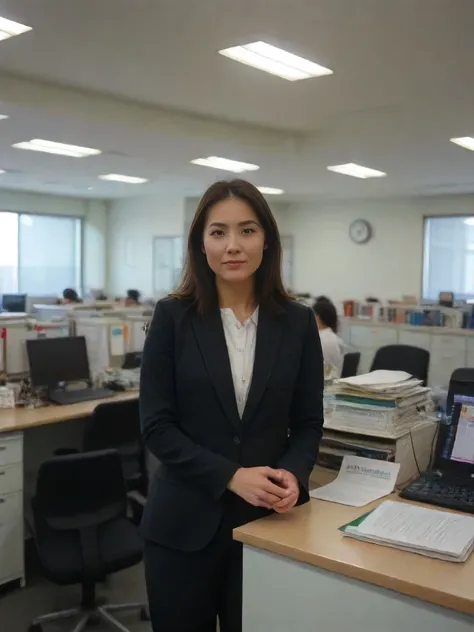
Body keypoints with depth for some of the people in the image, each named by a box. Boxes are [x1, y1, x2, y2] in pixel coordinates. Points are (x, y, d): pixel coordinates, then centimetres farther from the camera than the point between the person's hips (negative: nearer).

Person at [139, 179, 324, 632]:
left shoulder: (297, 322, 0)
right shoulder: (173, 317, -6)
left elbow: (308, 422, 4)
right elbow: (156, 425, -8)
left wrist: (293, 475, -15)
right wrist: (232, 476, -18)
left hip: (267, 520, 2)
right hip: (184, 521, -1)